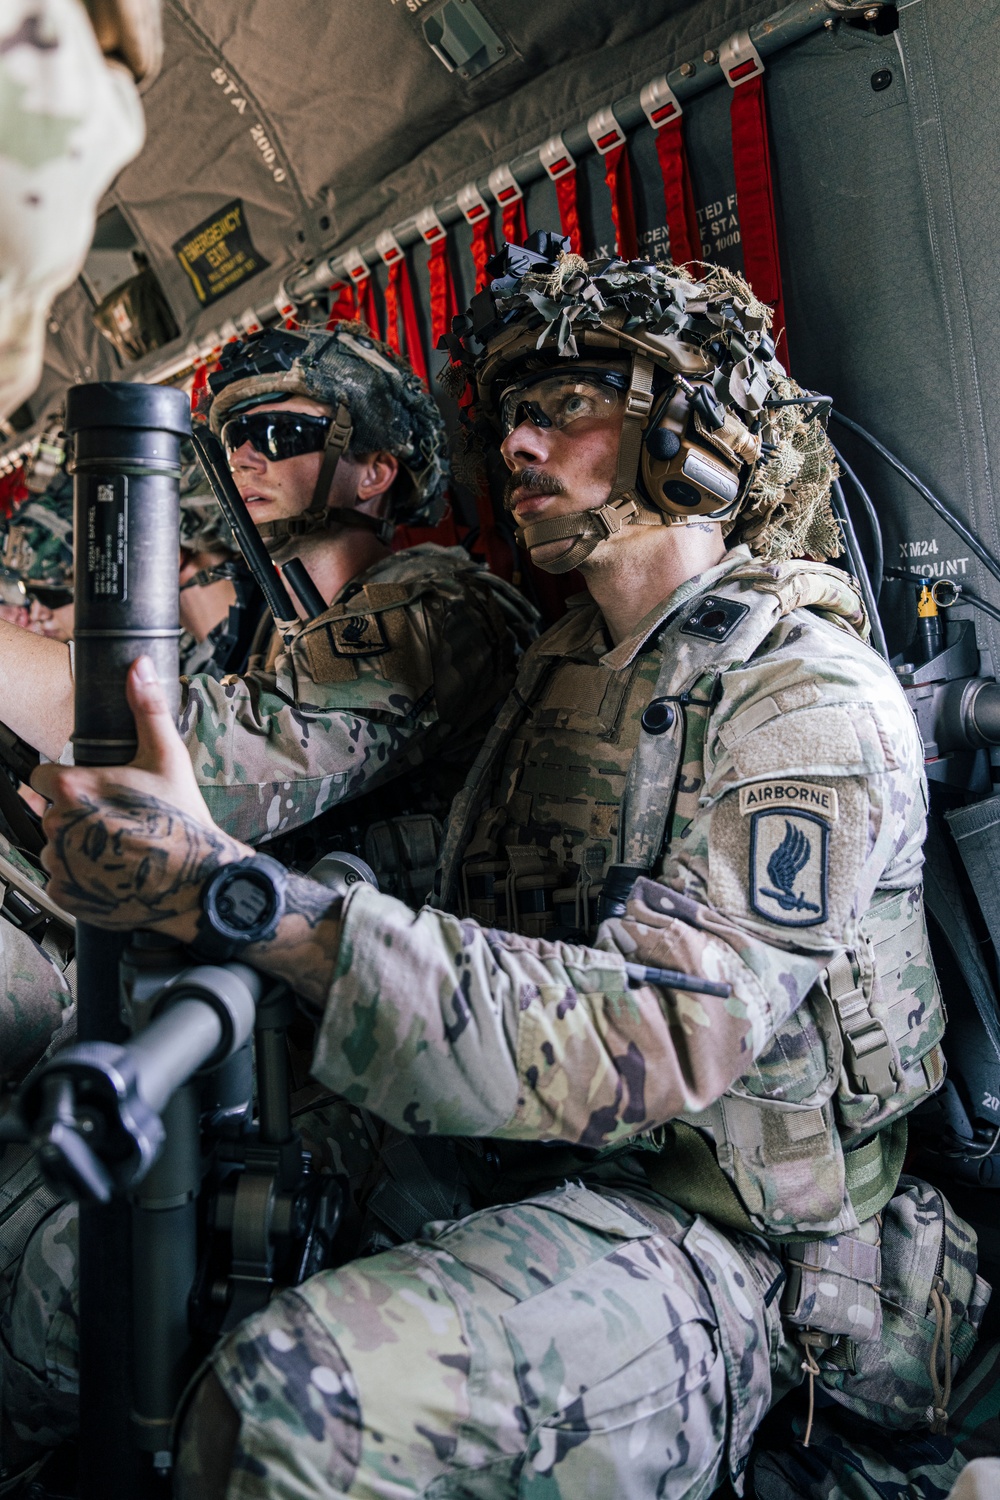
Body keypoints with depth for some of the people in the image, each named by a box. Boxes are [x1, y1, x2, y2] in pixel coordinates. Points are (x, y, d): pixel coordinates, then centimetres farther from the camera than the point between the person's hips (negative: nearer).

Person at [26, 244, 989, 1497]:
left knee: (294, 1399, -32)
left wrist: (225, 891, -32)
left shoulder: (812, 700, -13)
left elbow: (648, 1041, -26)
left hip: (708, 1245, -6)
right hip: (518, 1190, 7)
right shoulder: (562, 672, 13)